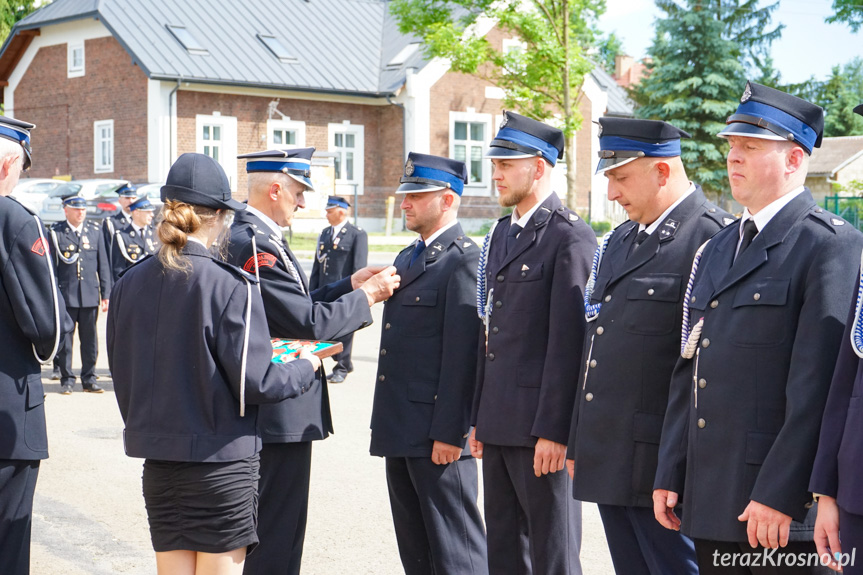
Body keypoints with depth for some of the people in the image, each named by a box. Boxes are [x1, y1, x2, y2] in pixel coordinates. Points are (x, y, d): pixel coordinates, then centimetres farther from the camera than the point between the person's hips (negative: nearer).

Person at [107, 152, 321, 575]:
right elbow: (255, 383, -15)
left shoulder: (130, 283, 1)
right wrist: (306, 368, 3)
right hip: (220, 463, -5)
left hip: (158, 461, 5)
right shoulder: (231, 286, -16)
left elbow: (122, 373, 9)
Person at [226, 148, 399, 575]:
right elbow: (309, 323, -22)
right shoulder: (258, 244, -20)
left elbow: (294, 309, 15)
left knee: (258, 528, 20)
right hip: (282, 414, -11)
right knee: (277, 538, -3)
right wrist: (367, 296, -10)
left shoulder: (240, 235, 13)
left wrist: (350, 283, 11)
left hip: (256, 409, 11)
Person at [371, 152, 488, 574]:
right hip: (401, 429, 9)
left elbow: (462, 352, -18)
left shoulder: (464, 260, -13)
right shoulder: (407, 258, 17)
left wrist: (448, 433, -20)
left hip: (438, 432, -9)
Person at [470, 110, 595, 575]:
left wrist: (553, 431, -19)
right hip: (499, 422, 9)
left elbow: (568, 341, -17)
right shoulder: (501, 234, 15)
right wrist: (479, 417, 15)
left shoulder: (570, 237, -12)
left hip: (541, 426, -9)